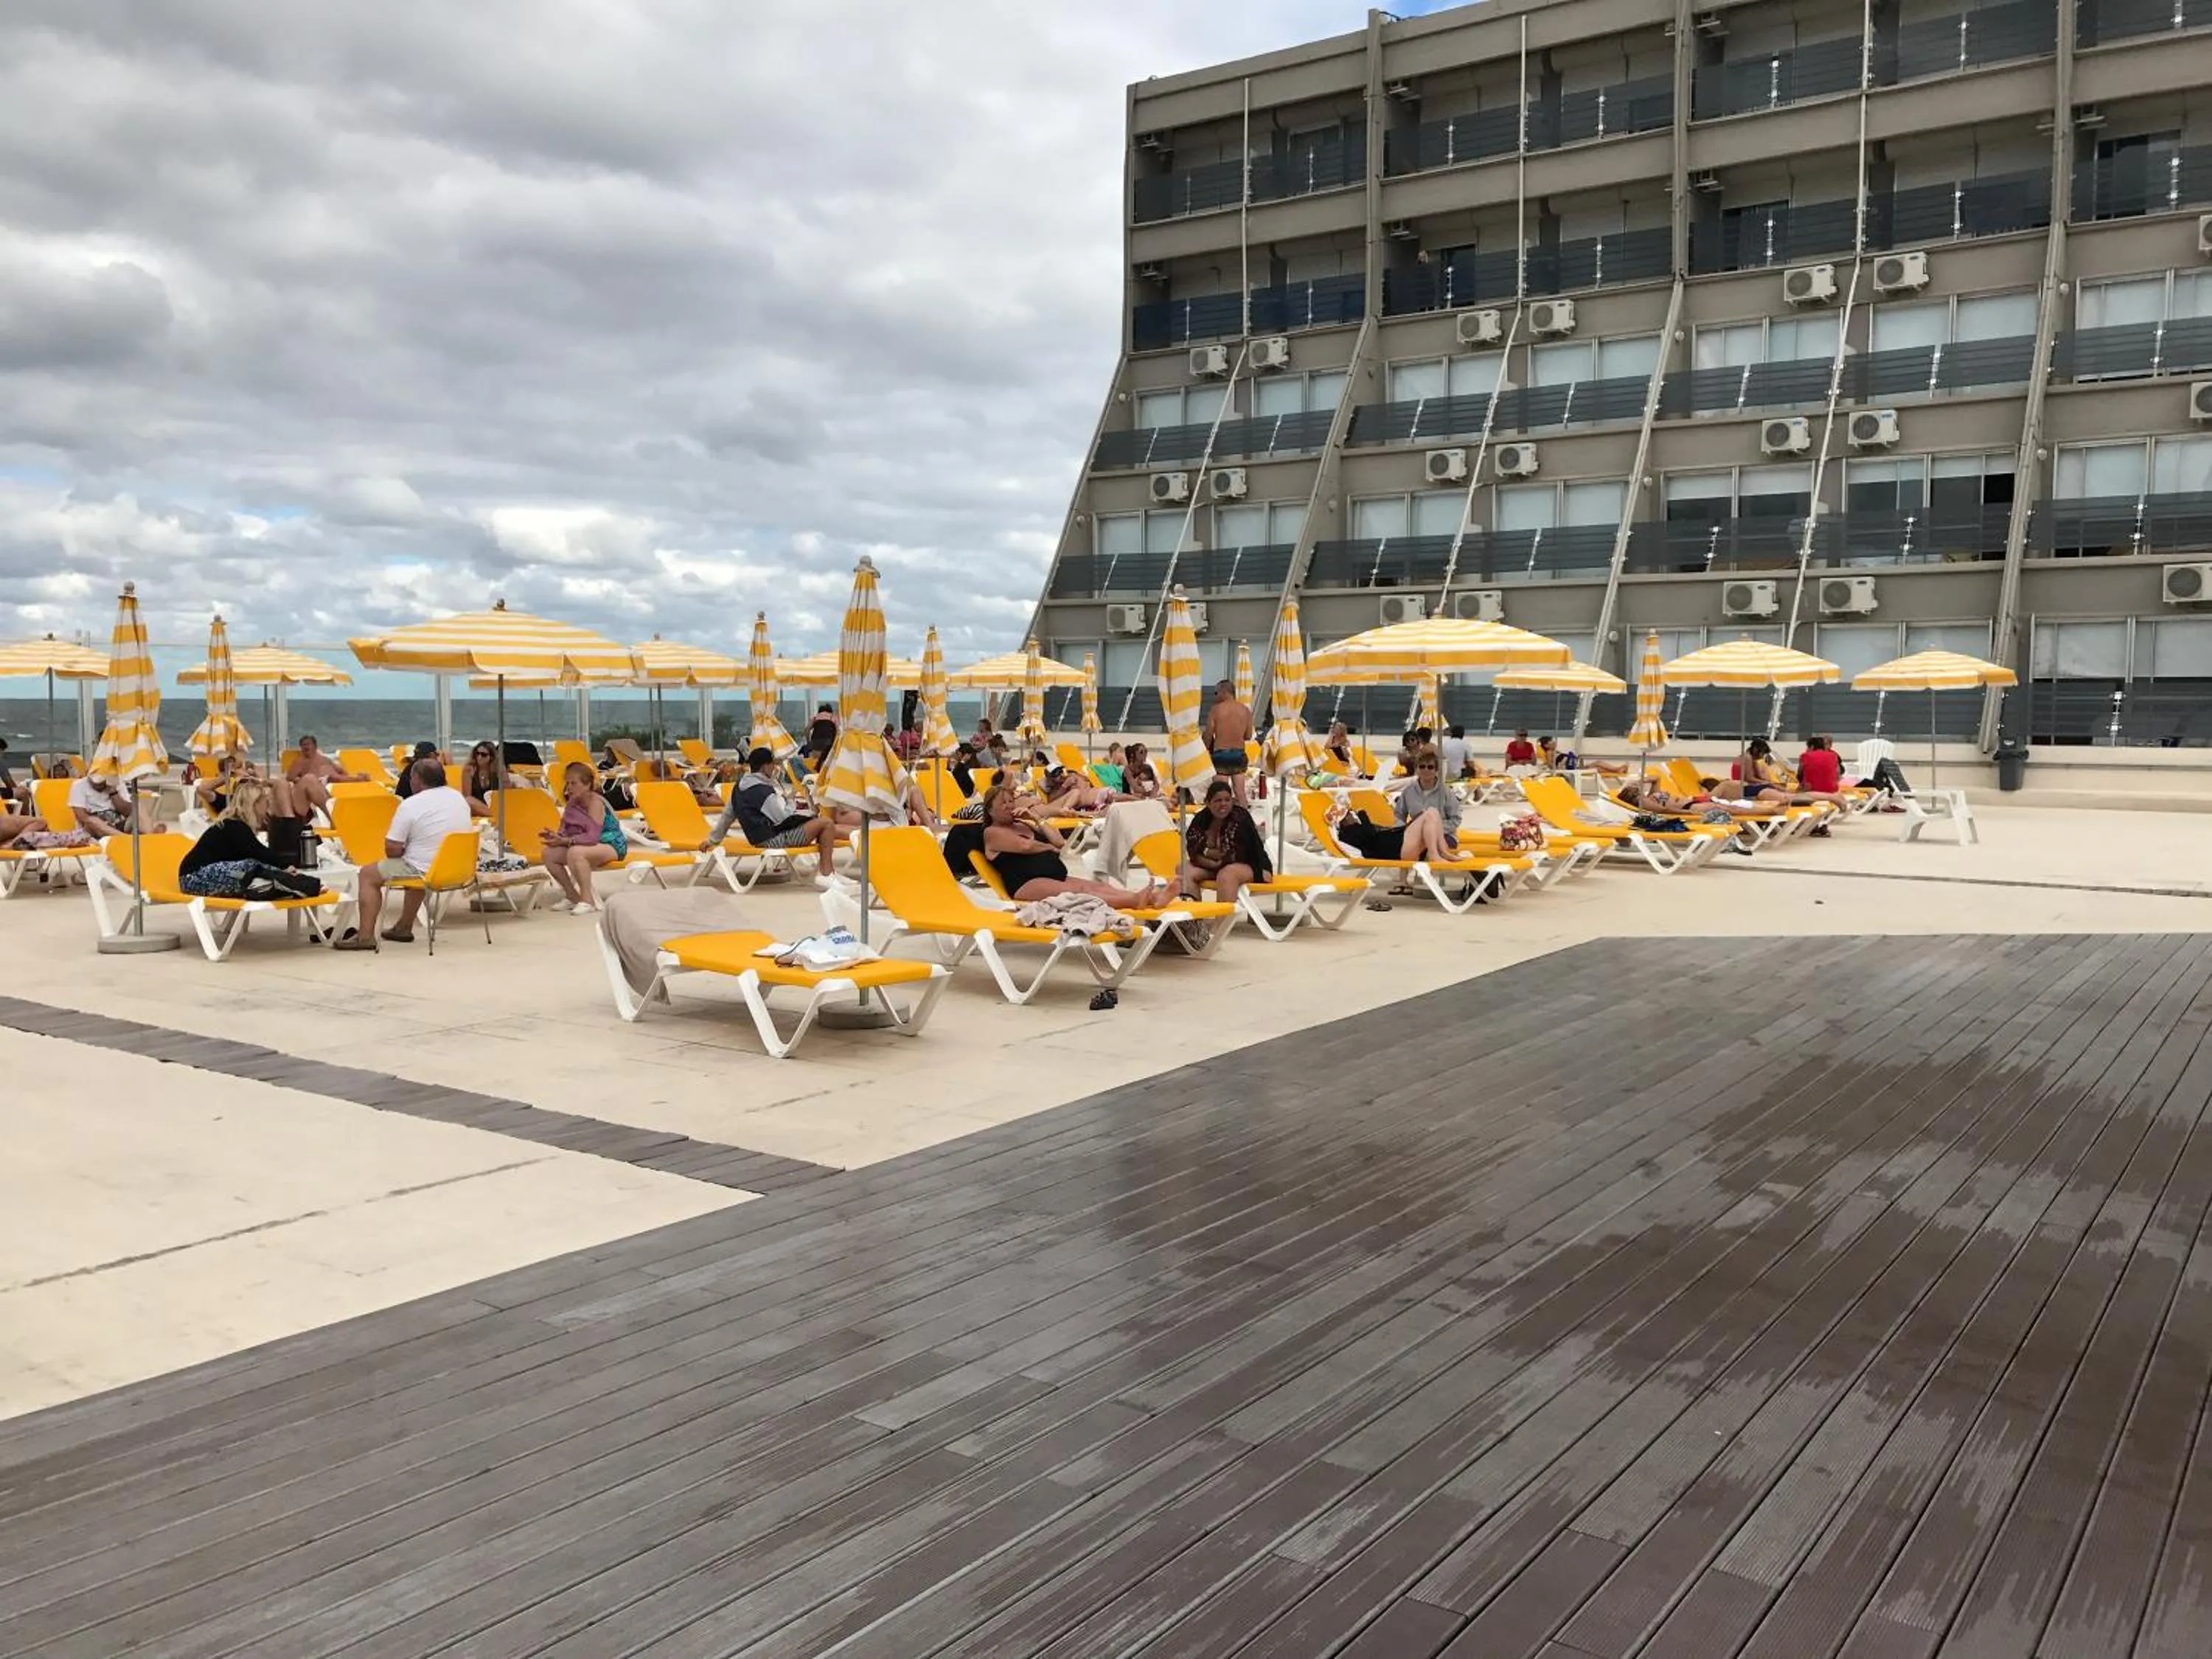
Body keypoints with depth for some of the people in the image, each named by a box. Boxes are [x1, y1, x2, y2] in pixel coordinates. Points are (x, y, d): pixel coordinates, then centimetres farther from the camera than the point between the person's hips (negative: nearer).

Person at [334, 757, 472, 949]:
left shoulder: (410, 805, -16)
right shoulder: (459, 798, 4)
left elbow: (393, 850, -16)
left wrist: (403, 851, 7)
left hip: (427, 872, -7)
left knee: (368, 874, 10)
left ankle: (366, 936, 8)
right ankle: (404, 928, 40)